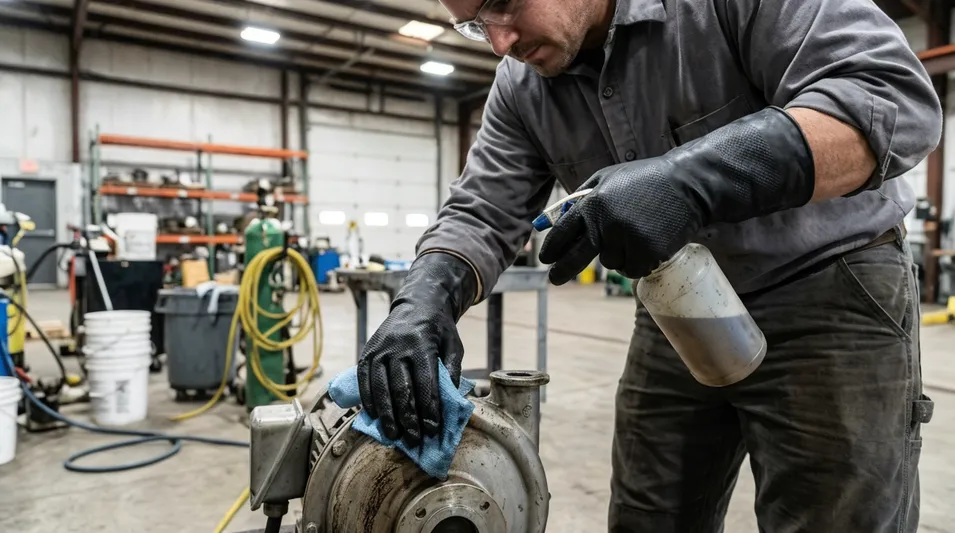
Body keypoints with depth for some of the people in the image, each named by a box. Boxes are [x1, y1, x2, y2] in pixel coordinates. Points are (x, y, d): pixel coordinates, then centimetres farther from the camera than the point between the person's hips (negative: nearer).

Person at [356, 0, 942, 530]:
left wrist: (691, 178, -41)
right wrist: (426, 300, -26)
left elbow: (895, 98, -26)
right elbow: (481, 215, -5)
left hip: (828, 295, -4)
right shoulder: (521, 87, -3)